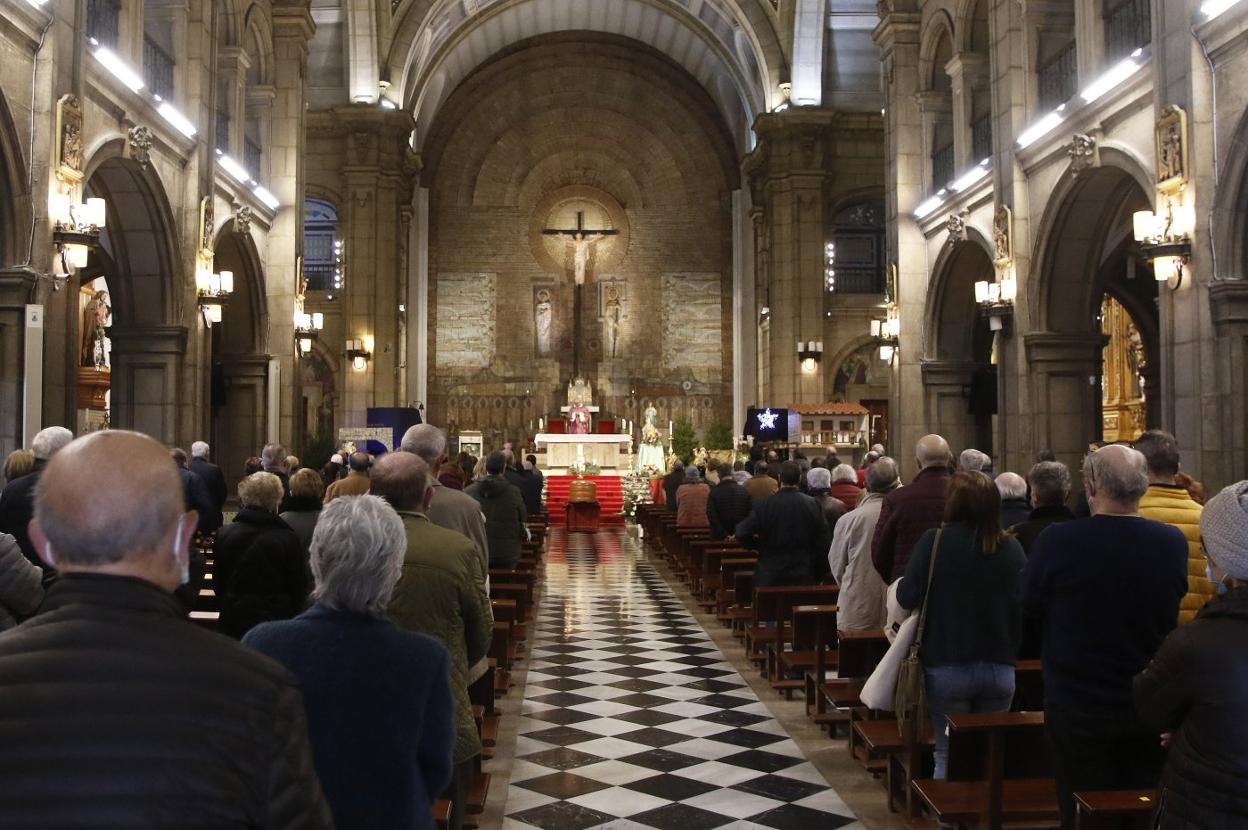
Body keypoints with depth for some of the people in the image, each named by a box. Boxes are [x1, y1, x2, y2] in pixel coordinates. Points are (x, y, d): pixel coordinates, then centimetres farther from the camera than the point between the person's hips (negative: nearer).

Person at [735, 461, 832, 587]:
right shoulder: (813, 504, -5)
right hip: (804, 577, 2)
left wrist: (759, 543, 8)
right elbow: (824, 542, -2)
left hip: (770, 577, -2)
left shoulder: (764, 505, -11)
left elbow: (742, 535, -12)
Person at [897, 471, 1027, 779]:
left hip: (947, 667, -2)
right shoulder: (1011, 547, -5)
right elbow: (1025, 604, -1)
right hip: (1000, 669, 2)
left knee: (948, 754, 9)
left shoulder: (934, 542, -12)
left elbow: (906, 598, -12)